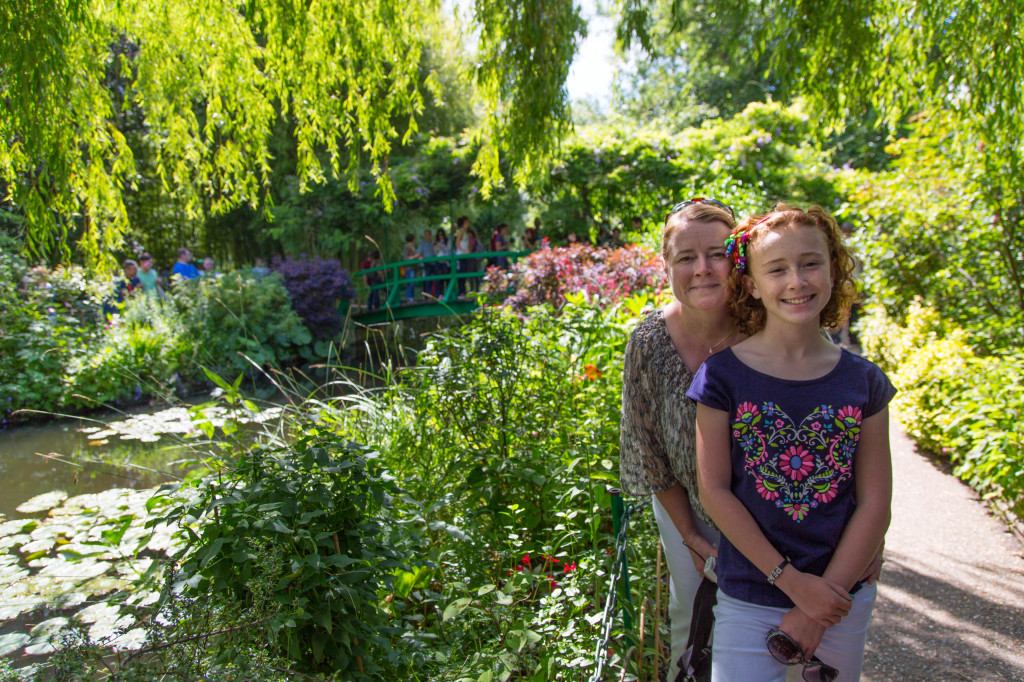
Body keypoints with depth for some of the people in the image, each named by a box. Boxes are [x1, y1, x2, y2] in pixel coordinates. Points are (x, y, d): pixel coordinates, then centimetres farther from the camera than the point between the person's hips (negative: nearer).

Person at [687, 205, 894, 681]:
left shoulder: (863, 381, -3)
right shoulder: (723, 375, -10)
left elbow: (874, 503, -3)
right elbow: (714, 490, -10)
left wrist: (824, 601, -9)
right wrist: (792, 581, -14)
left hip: (844, 600, 3)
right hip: (749, 601, -2)